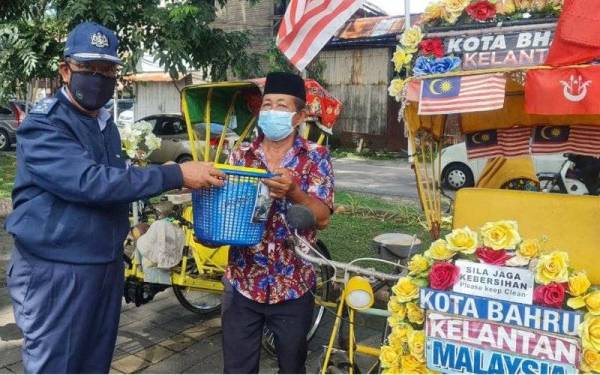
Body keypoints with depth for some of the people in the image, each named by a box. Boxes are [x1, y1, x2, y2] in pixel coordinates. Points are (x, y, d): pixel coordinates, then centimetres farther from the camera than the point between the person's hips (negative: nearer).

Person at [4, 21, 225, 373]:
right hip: (56, 272, -8)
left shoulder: (107, 124, 12)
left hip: (107, 266, 8)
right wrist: (175, 175, -30)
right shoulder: (43, 126, -16)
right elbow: (90, 181, -29)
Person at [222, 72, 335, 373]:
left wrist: (293, 192, -32)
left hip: (293, 287, -1)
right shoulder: (240, 157, 2)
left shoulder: (316, 157, -5)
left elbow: (323, 218, -14)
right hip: (241, 284, 2)